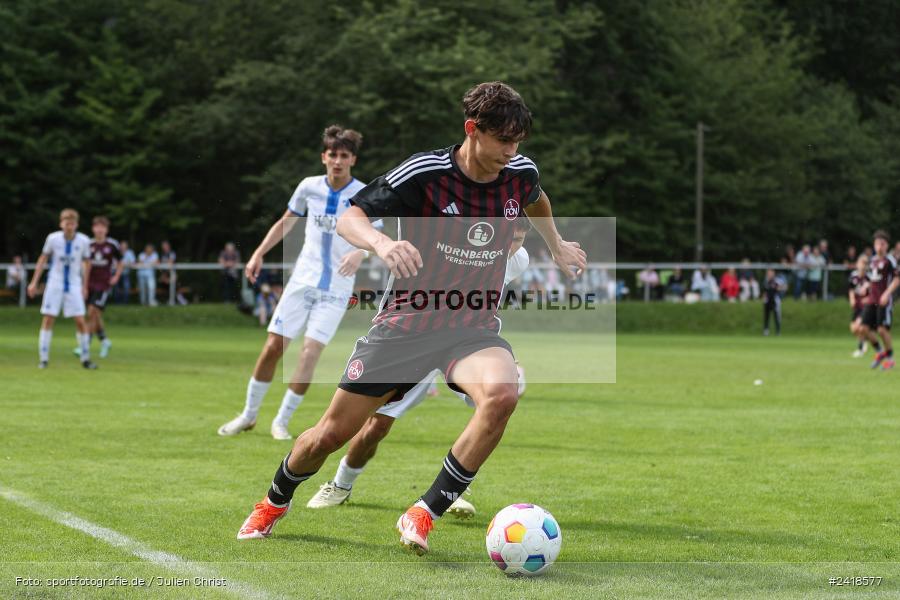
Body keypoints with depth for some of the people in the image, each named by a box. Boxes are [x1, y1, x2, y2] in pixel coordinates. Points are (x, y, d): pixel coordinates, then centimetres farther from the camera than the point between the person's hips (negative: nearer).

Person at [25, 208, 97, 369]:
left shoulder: (83, 241, -7)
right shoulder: (53, 238, -8)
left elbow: (87, 263, 8)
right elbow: (43, 259, 4)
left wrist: (84, 286, 9)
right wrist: (34, 282, 2)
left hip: (74, 285, 0)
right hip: (55, 283, 0)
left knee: (80, 321, -5)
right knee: (48, 319, -5)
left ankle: (85, 359, 8)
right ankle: (44, 359, 1)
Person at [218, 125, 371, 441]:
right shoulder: (309, 187, 0)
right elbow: (286, 222, 15)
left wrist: (360, 252, -37)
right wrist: (258, 254, 10)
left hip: (336, 289, -3)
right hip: (302, 281, 3)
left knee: (310, 353, -12)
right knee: (273, 347, 2)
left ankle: (282, 421, 3)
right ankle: (248, 415, 19)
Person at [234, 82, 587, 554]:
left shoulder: (520, 172, -3)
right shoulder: (425, 172, -16)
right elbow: (348, 217, -15)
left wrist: (557, 247, 29)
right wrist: (381, 243, -35)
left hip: (475, 328, 2)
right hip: (407, 321, -2)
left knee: (502, 392, -33)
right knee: (331, 433, 2)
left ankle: (425, 514, -19)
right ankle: (275, 501, 37)